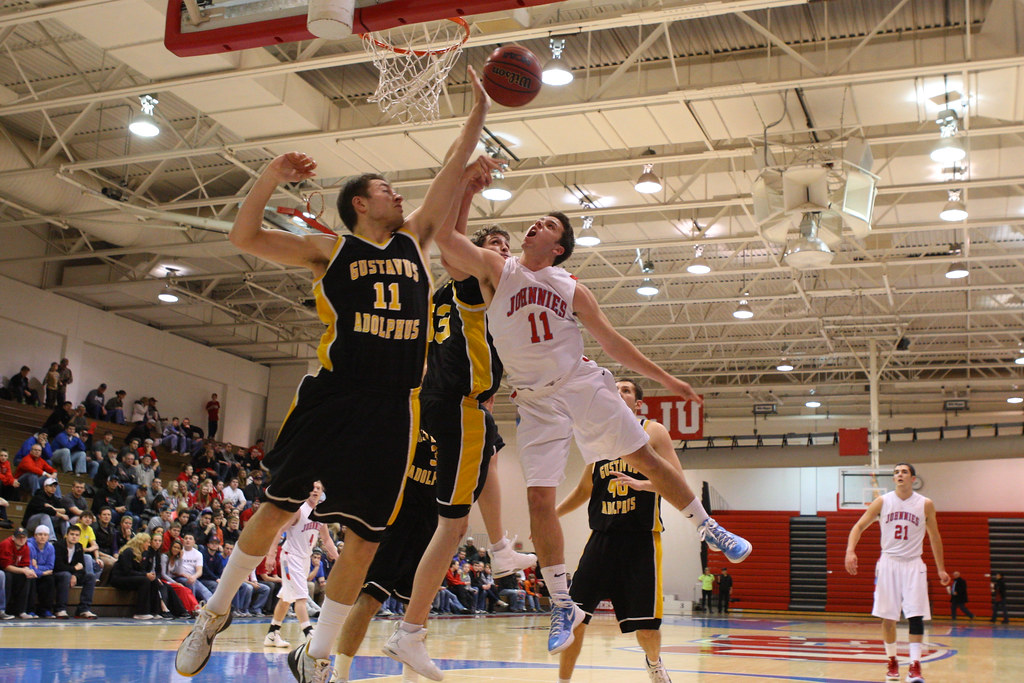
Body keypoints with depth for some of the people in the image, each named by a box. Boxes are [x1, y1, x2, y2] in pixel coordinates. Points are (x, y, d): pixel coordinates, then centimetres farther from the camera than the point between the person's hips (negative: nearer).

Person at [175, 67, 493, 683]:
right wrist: (271, 179, -9)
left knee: (367, 535, 1)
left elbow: (454, 170, 18)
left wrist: (481, 109, 18)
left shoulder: (415, 240, 18)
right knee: (279, 506, -1)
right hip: (332, 395, -3)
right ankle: (217, 611, 22)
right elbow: (245, 237, 2)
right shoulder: (330, 251, 7)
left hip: (394, 406, 3)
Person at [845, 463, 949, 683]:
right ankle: (892, 662, 18)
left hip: (913, 565, -1)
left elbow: (934, 536, 11)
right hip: (888, 563, 1)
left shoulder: (925, 504, 0)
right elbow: (859, 526, 3)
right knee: (888, 617, 2)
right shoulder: (882, 502, 0)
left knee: (916, 615, -11)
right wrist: (850, 551, -14)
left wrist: (940, 568, 11)